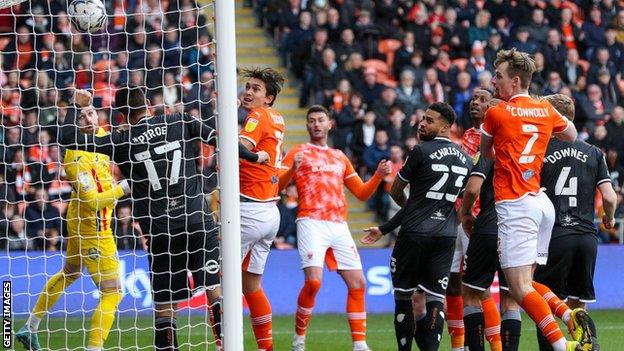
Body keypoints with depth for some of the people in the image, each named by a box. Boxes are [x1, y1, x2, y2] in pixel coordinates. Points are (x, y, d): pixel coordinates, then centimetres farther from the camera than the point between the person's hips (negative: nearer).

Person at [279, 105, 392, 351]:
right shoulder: (299, 152, 9)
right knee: (313, 280, -21)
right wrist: (292, 169, -20)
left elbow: (362, 193, 25)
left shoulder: (340, 157, 23)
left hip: (339, 226, 5)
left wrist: (379, 175, 7)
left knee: (357, 283, -2)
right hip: (311, 223, -5)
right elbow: (276, 186, -1)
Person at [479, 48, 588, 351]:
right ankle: (571, 317, -4)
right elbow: (571, 135, 31)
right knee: (527, 282, 15)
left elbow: (486, 153, 13)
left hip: (515, 206, -7)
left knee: (520, 289, -11)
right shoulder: (546, 110, 11)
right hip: (543, 202, 7)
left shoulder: (496, 113, -5)